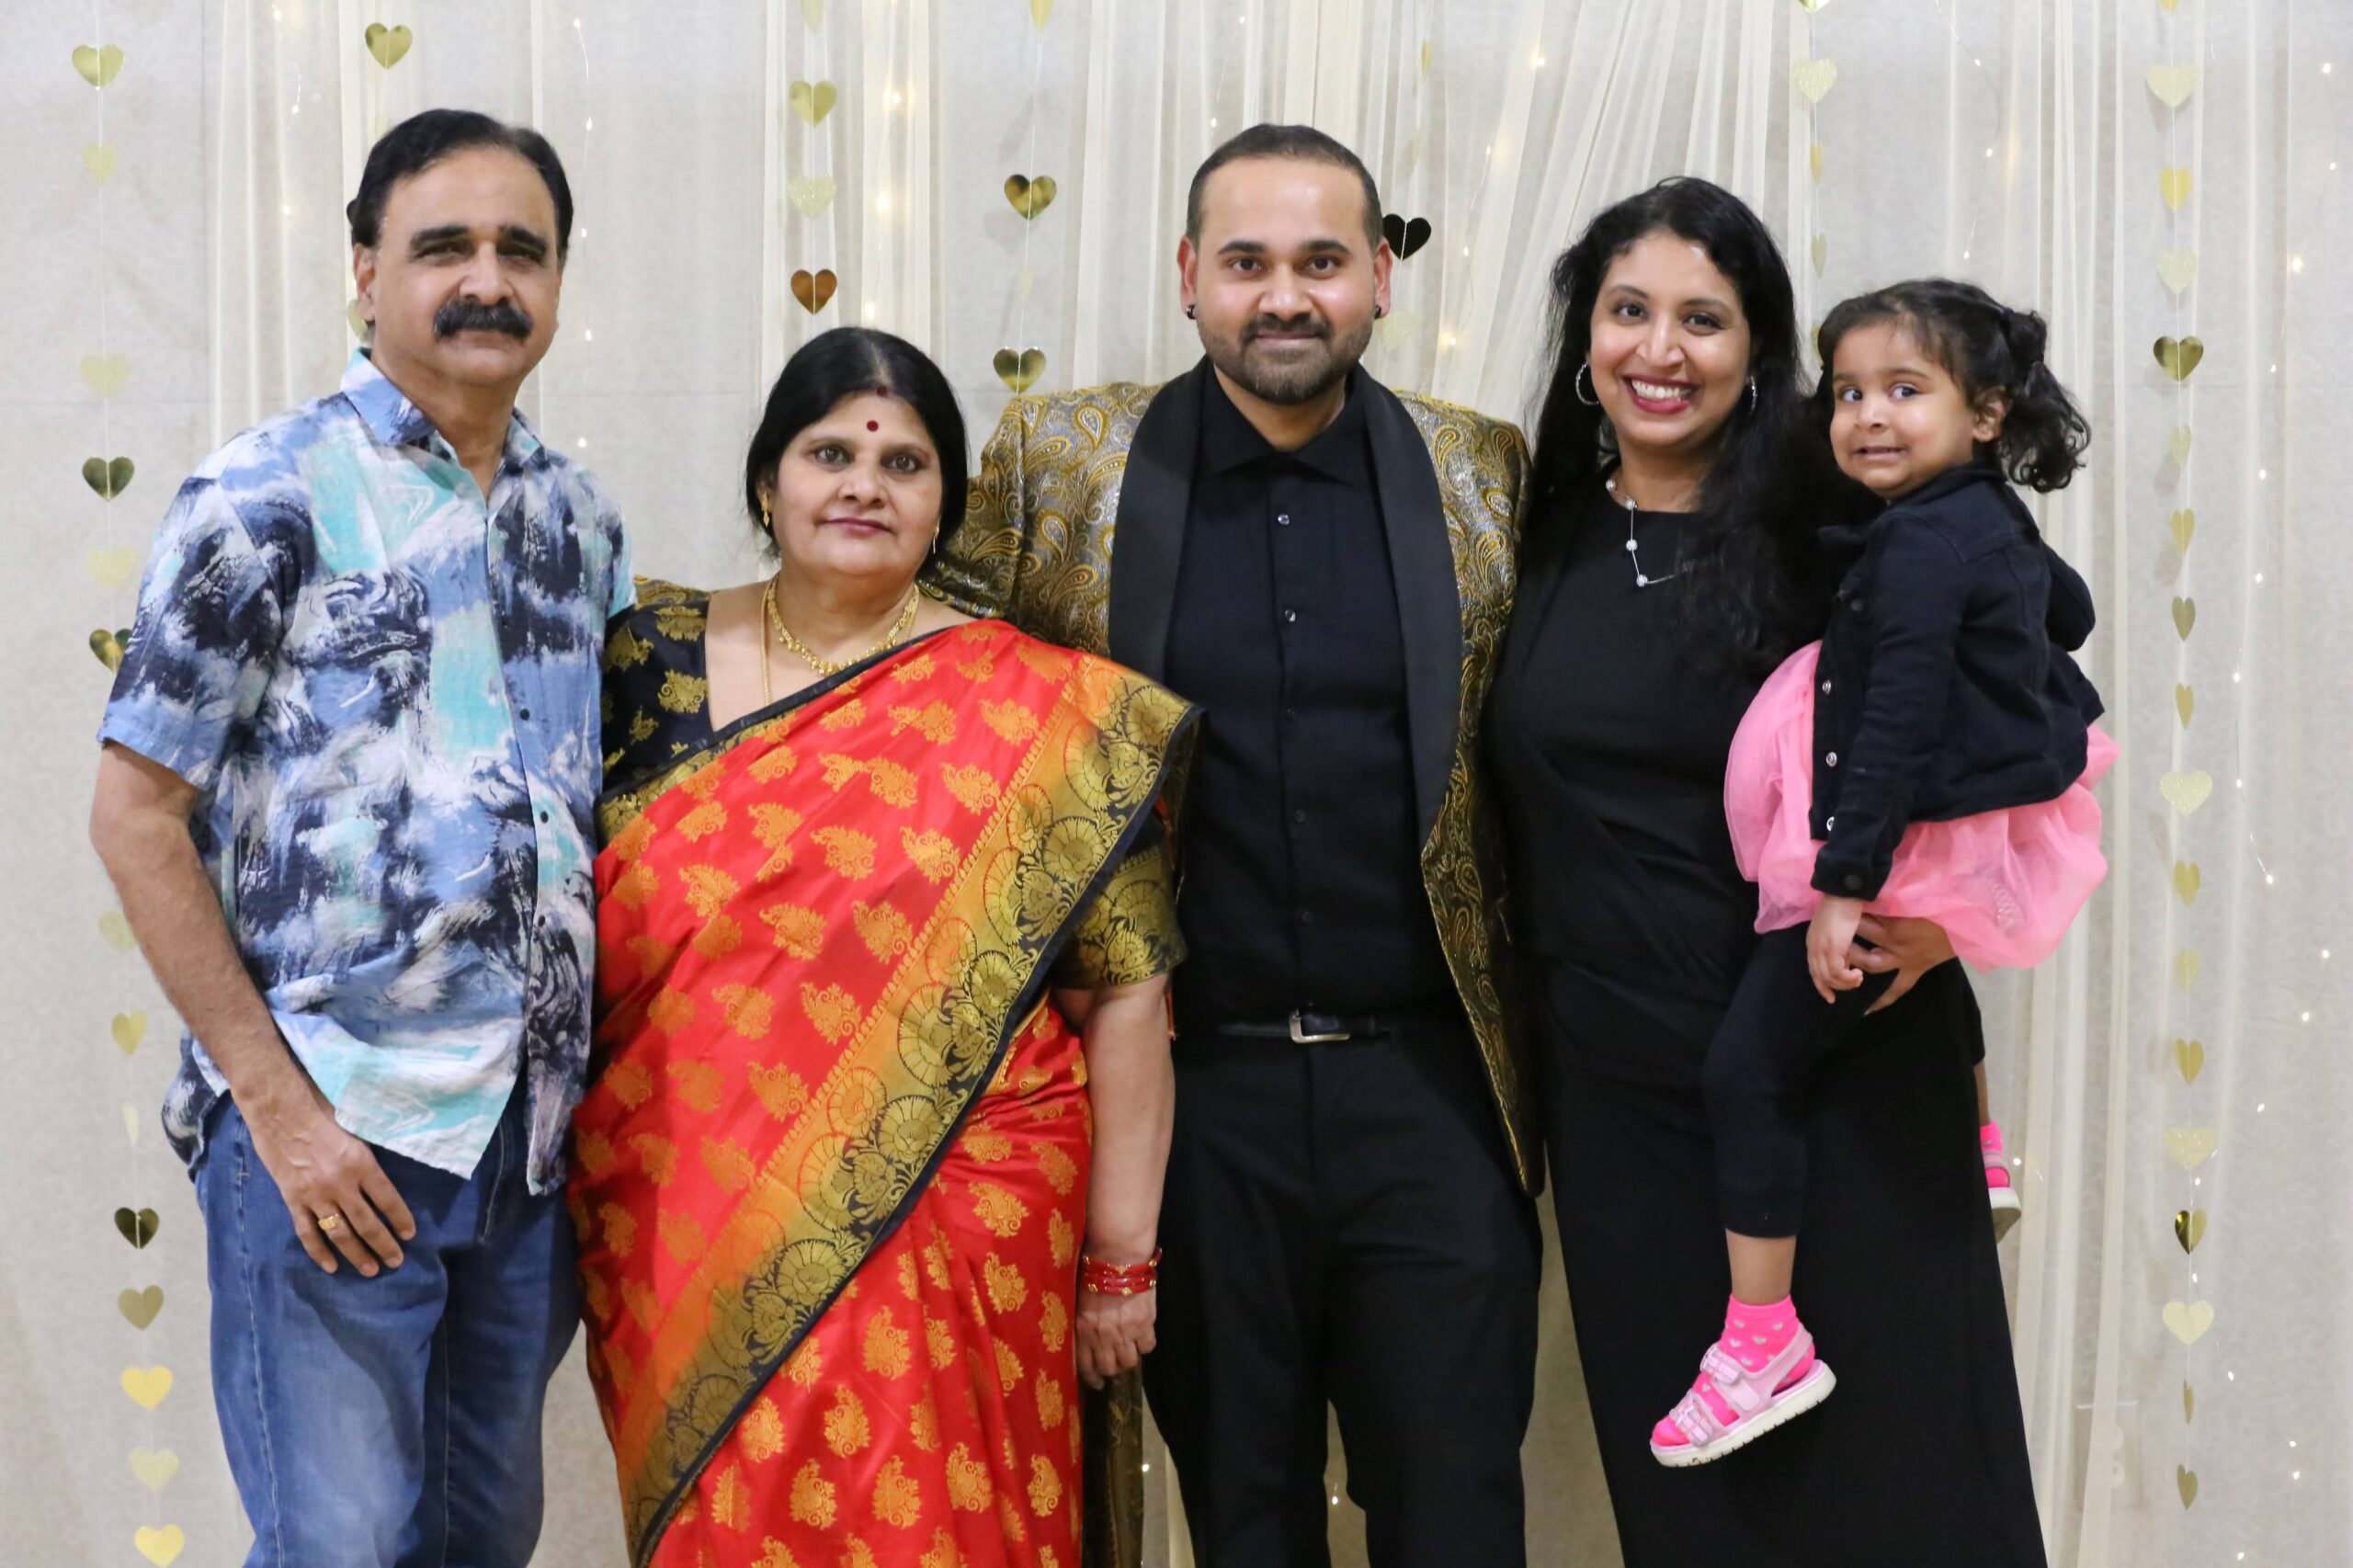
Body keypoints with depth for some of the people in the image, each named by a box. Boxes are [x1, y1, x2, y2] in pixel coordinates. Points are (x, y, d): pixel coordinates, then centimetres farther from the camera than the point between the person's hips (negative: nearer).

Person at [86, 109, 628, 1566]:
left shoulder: (581, 518, 10)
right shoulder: (264, 502, -7)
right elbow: (136, 818, -8)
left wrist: (583, 1086, 8)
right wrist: (281, 1107, -13)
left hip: (532, 1127, 6)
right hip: (332, 1128, -5)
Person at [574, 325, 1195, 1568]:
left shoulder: (1043, 714, -3)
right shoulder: (649, 663, 5)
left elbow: (1126, 996, -3)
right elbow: (565, 936, 11)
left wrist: (1122, 1257, -4)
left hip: (946, 1256, -2)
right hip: (688, 1252, 3)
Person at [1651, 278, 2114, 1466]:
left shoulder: (1920, 544, -21)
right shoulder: (2001, 526, 8)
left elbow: (1899, 725, -27)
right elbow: (2069, 613, 27)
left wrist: (1846, 884, -29)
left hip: (1918, 843, -11)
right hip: (1999, 813, 11)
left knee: (1748, 1070, -7)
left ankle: (1764, 1346, -6)